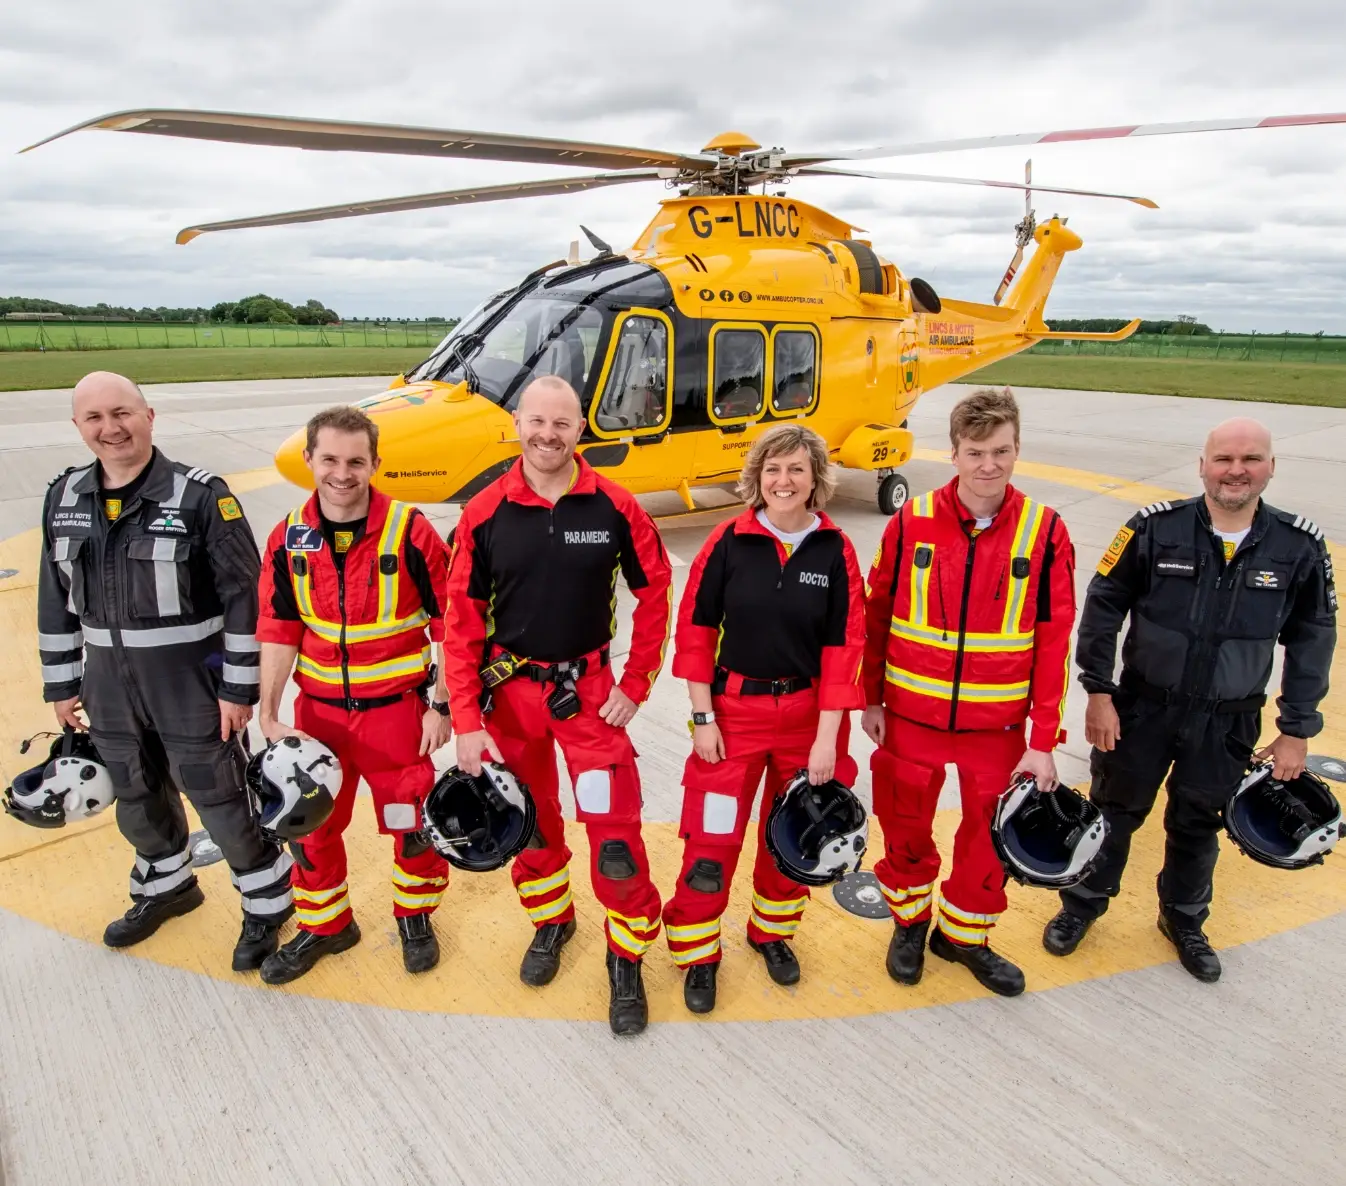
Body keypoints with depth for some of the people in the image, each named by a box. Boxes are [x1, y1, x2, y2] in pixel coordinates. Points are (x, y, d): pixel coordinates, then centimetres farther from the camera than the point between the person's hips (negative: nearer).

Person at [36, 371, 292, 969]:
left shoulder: (200, 495, -16)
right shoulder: (64, 498, 3)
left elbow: (244, 595, -15)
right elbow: (56, 598, 11)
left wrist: (239, 687, -15)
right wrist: (61, 683, 13)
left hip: (192, 680, -6)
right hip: (108, 682, 6)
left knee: (220, 798, 5)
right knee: (136, 797, 22)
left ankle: (266, 901, 26)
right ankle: (166, 886, 47)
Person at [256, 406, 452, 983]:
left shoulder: (409, 532, -15)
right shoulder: (289, 538, -3)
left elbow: (448, 623, -9)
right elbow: (279, 630, 2)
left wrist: (441, 706, -9)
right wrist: (269, 715, -3)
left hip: (395, 707, -3)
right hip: (318, 708, 4)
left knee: (411, 821, 11)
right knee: (311, 823, 16)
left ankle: (415, 915, 37)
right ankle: (323, 925, 40)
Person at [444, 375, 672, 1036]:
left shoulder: (613, 508, -9)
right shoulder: (485, 514, -7)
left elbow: (655, 592, 0)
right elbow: (462, 621, -5)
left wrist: (636, 684, -4)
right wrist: (466, 721, -8)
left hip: (590, 690, -1)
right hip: (510, 689, 2)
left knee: (614, 830, -3)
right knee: (531, 822, 18)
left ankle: (627, 957, 21)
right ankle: (550, 923, 44)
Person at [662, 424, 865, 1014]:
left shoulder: (835, 550, -5)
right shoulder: (729, 540, -6)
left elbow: (843, 646, -6)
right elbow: (695, 628, -3)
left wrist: (827, 737, -9)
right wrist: (702, 716, -6)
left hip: (809, 714, 1)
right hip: (735, 709, -1)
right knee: (712, 836, 1)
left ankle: (773, 931, 41)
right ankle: (697, 952, 24)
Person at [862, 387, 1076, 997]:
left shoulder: (1045, 532, -7)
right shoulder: (911, 522, -7)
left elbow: (1054, 643, -5)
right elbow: (876, 613, 1)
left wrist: (1044, 741, -6)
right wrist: (871, 698, 3)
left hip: (998, 725, 1)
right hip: (911, 717, 0)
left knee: (991, 836, 14)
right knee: (906, 827, 14)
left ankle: (964, 934, 40)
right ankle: (910, 922, 42)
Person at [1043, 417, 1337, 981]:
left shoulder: (1299, 546, -8)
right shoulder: (1157, 528, -14)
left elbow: (1312, 639, 1)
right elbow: (1103, 606, -7)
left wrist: (1297, 729, 2)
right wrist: (1098, 691, -9)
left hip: (1228, 724, 2)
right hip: (1143, 708, -1)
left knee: (1197, 825, 20)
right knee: (1114, 812, 14)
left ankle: (1184, 920, 45)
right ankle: (1082, 904, 38)